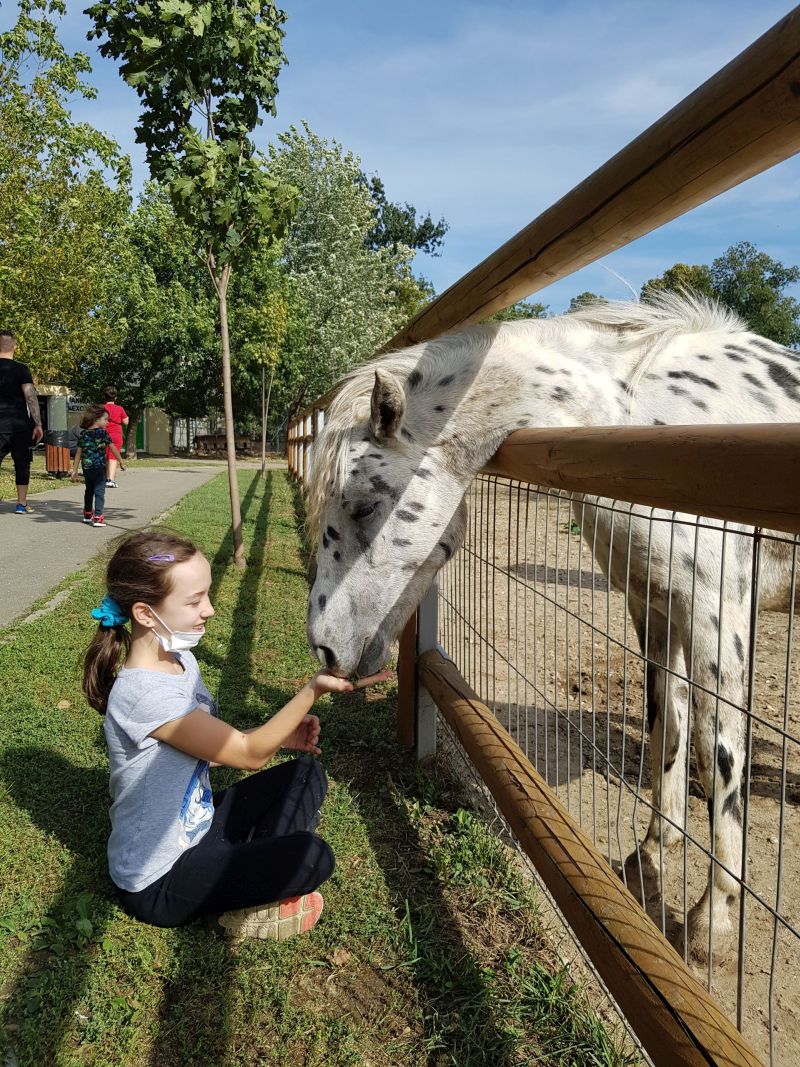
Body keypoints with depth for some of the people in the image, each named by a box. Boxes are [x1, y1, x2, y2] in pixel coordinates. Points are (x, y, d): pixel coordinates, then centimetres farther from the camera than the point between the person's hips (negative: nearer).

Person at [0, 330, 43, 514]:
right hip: (20, 426, -1)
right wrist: (38, 424, -9)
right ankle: (22, 503, 11)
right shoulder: (21, 369, -3)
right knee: (22, 464, 9)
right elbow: (30, 396, -10)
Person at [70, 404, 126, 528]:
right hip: (99, 467, -5)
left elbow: (78, 452, 6)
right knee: (99, 491, -2)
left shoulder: (83, 433, 6)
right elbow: (113, 448, -5)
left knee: (89, 490, 21)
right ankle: (98, 517, -10)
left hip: (86, 467, 5)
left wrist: (75, 470, 10)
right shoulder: (102, 432, -7)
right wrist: (121, 461, 6)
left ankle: (87, 514, 35)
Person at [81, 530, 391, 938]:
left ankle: (258, 876, 1)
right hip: (157, 881, -9)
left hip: (194, 826, 9)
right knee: (312, 855, -23)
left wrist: (278, 737, -7)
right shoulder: (144, 694, -32)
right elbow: (249, 754, -24)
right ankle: (242, 904, 4)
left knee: (307, 774, 7)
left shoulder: (180, 659, -2)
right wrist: (314, 688, -32)